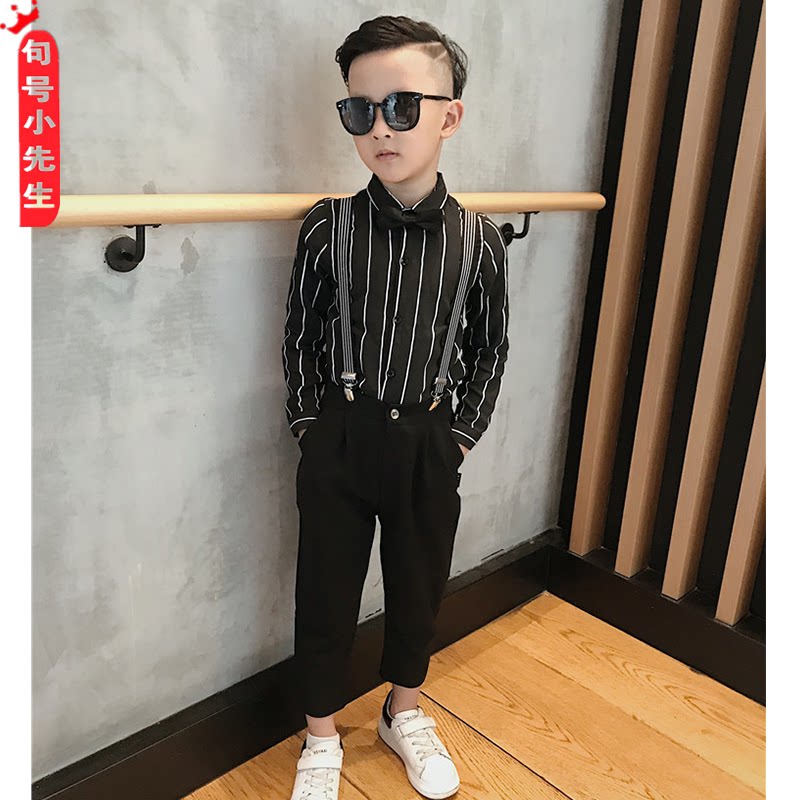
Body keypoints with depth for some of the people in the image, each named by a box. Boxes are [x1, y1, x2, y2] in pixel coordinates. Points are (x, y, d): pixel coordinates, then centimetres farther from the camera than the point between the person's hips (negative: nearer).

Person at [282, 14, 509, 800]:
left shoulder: (478, 239, -6)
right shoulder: (328, 226, -8)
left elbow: (490, 348, 4)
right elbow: (301, 336, 1)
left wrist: (463, 434, 1)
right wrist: (311, 426, -1)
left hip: (428, 444, 1)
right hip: (340, 439, -1)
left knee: (418, 583, 17)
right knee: (326, 589, 10)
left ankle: (404, 712, 45)